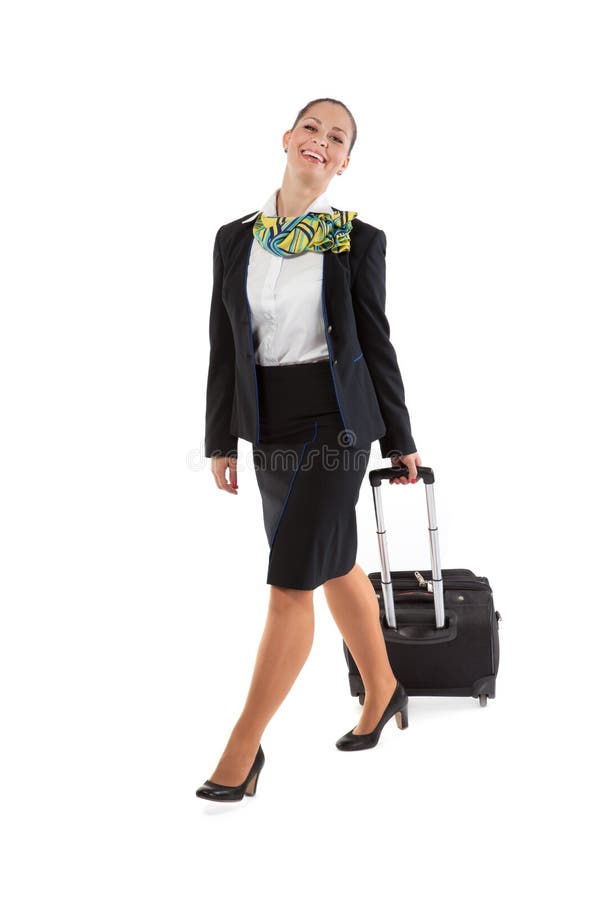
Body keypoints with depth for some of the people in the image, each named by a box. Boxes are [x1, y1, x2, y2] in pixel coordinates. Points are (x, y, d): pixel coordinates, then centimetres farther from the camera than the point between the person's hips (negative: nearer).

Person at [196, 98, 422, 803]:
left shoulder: (359, 240, -3)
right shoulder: (235, 239, 6)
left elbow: (375, 343, 0)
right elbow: (224, 346, 8)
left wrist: (399, 441, 3)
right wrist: (221, 440, 9)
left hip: (335, 419, -4)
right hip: (270, 425, 5)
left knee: (292, 581, -6)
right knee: (334, 563, 17)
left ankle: (244, 744, 6)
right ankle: (382, 692, 37)